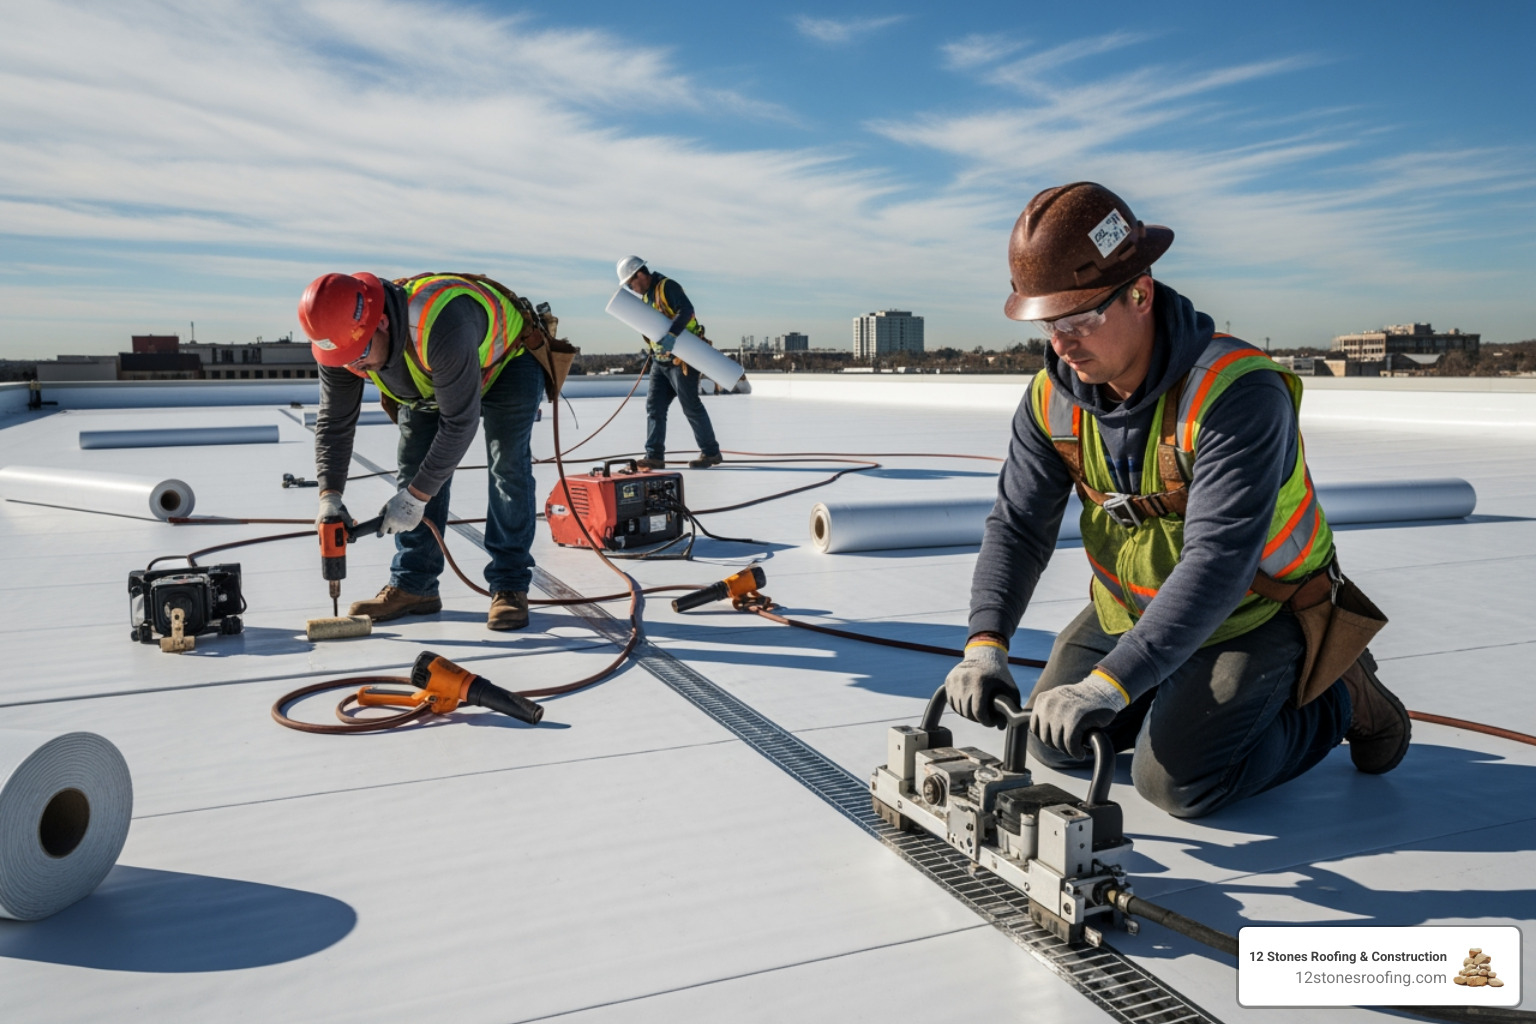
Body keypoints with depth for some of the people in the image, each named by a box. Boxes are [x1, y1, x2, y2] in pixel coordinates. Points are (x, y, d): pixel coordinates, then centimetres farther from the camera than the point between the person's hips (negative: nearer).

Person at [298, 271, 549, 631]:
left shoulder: (439, 325, -46)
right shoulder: (343, 341, -25)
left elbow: (459, 422, -40)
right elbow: (333, 422, -15)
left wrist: (416, 496, -36)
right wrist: (329, 494, -28)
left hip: (506, 361, -6)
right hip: (428, 383, 6)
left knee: (508, 464, -17)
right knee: (415, 467, -4)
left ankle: (510, 587, -10)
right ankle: (413, 585, 5)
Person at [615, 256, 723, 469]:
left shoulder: (667, 287, -12)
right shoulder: (646, 296, 16)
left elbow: (686, 310, -27)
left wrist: (671, 335, -37)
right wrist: (653, 349, 5)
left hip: (682, 358, -9)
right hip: (661, 360, 9)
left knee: (691, 406, -2)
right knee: (654, 405, 2)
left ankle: (710, 453, 10)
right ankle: (654, 455, 4)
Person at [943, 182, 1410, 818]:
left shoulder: (1238, 391, -32)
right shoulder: (1054, 397, -12)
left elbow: (1218, 564, -38)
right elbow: (1018, 524, -12)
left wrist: (1110, 684, -43)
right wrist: (985, 646, -28)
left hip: (1254, 614, -6)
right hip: (1134, 608, 6)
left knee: (1175, 781, -16)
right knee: (1052, 743, 7)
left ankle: (1337, 701, 10)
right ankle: (1187, 691, 29)